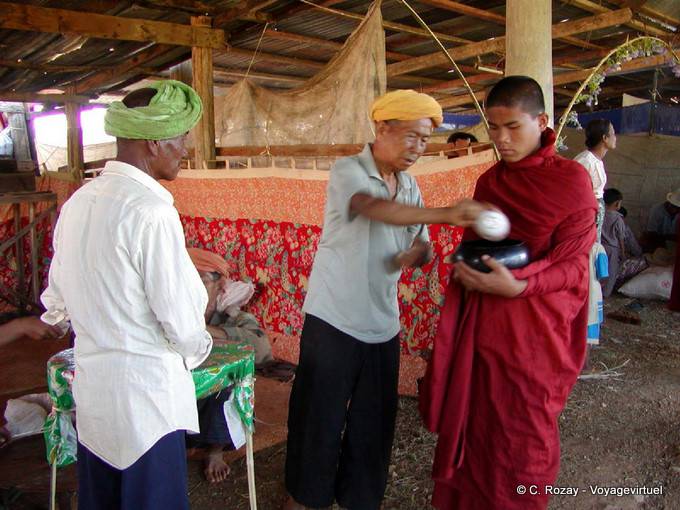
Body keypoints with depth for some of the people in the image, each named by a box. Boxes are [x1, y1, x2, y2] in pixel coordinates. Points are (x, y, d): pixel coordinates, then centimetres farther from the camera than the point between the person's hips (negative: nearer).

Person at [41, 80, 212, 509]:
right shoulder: (151, 211, -20)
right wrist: (197, 349, 3)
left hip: (90, 387, 8)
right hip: (146, 393, -7)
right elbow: (180, 317, -18)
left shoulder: (79, 201, 3)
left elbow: (57, 301, 11)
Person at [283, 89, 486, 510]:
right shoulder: (348, 171, -11)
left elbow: (423, 246, 12)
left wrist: (415, 253, -12)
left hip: (383, 324, 5)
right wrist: (444, 214, -43)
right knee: (319, 415, 7)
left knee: (374, 421, 12)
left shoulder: (410, 186, 9)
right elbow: (374, 208, -32)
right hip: (334, 319, -5)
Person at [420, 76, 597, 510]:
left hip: (531, 326, -5)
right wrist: (465, 268, -3)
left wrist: (516, 286, -27)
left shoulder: (571, 179, -8)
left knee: (522, 437, 8)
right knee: (472, 423, 14)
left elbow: (571, 266, -9)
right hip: (479, 323, 5)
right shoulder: (489, 181, 9)